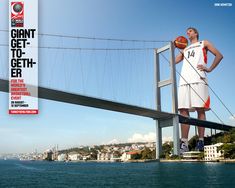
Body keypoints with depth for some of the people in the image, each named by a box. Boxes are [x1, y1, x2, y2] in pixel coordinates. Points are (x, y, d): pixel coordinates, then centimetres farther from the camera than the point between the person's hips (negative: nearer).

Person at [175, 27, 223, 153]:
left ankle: (201, 141, -9)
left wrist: (209, 69, -2)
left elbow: (219, 55, 10)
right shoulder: (185, 49, 33)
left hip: (198, 80, -4)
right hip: (184, 81, 5)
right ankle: (184, 143, -9)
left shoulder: (204, 43, 20)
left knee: (200, 110, -10)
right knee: (183, 111, -7)